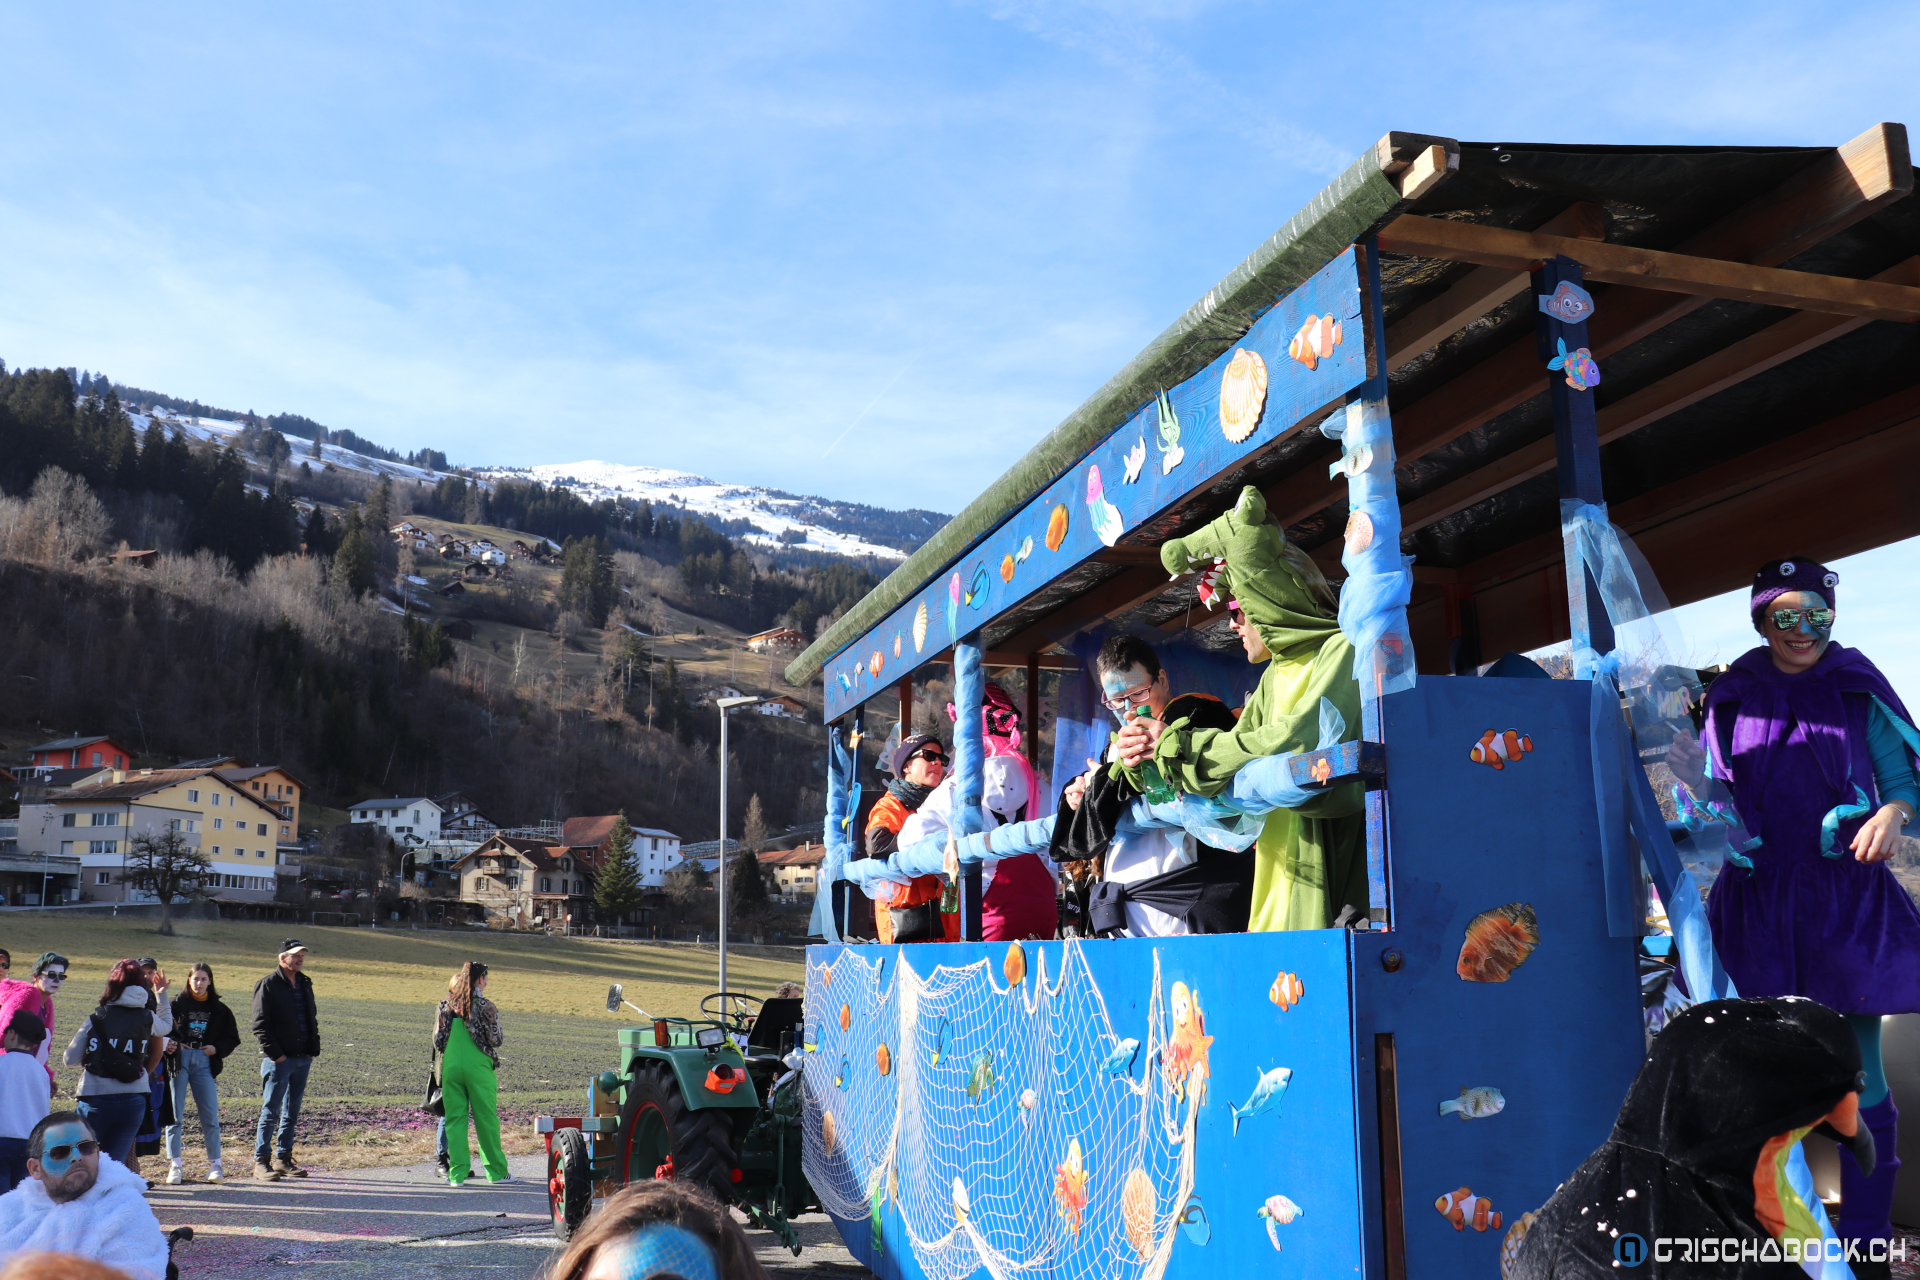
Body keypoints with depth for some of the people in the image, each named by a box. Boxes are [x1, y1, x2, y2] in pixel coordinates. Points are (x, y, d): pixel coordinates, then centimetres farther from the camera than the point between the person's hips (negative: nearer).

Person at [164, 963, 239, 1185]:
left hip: (204, 1063, 2)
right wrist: (167, 1044, -20)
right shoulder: (177, 1003, 2)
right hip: (179, 1060, -2)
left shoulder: (219, 1009, 9)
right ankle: (174, 1165, 7)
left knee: (210, 1115, 1)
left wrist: (217, 1048, -3)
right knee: (175, 1115, 0)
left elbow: (232, 1038, 14)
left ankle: (215, 1164, 9)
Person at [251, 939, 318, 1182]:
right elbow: (260, 1025, -11)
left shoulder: (304, 984, 14)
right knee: (271, 1111, -5)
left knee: (292, 1112, 11)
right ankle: (261, 1162, 1)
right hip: (278, 1060, -7)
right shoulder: (268, 985, -7)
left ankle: (283, 1159, 18)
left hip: (303, 1059, 7)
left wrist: (313, 1049, 11)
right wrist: (275, 1053, -16)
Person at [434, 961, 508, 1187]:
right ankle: (496, 1171, 12)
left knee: (455, 1119, 8)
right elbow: (495, 1039, -6)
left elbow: (438, 1040, 7)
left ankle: (457, 1173, 6)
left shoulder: (446, 1005, 5)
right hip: (478, 1067, -3)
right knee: (486, 1119, 5)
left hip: (450, 1066, 3)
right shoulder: (485, 1006, -7)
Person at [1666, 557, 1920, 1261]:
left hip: (1844, 894, -1)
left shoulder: (1858, 688, 3)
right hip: (1757, 899, 1)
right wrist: (1691, 775, -11)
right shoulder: (1733, 697, 6)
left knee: (1858, 1072, 0)